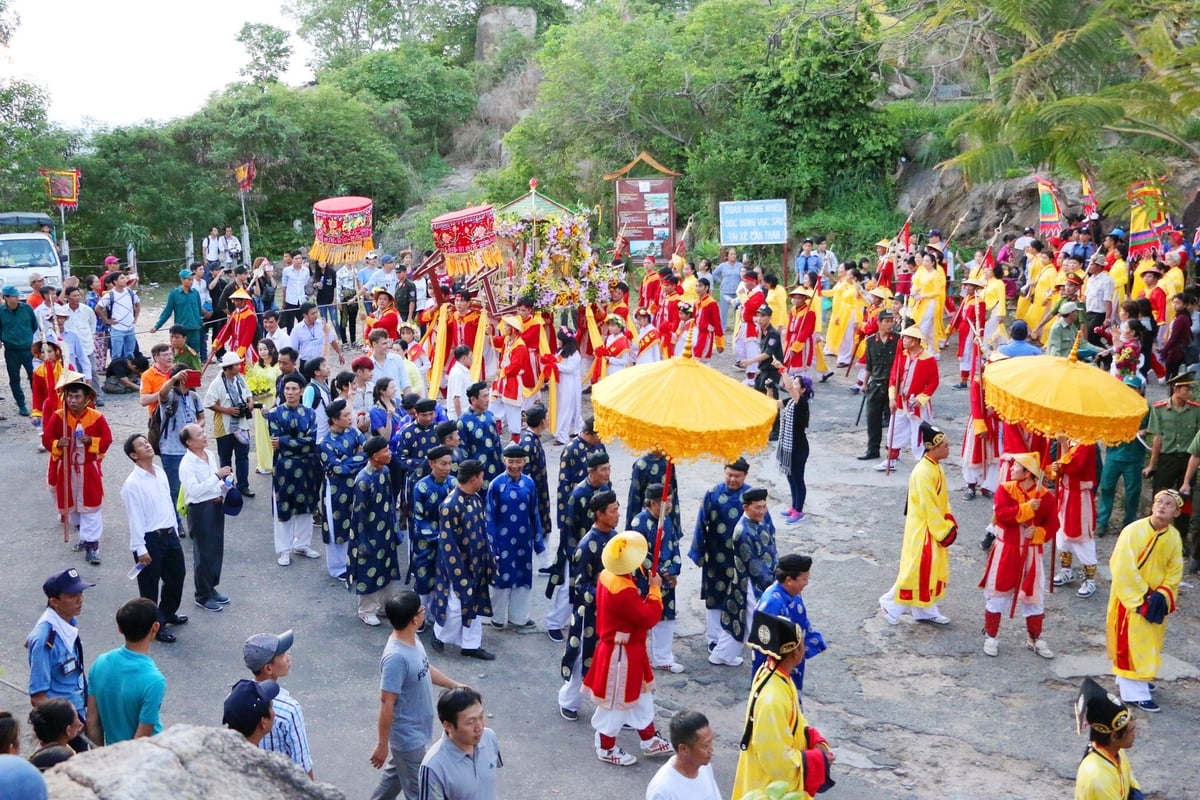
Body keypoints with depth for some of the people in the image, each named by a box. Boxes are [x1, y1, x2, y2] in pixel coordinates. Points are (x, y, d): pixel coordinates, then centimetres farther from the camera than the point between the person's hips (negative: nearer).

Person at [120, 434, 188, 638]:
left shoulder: (161, 473, 5)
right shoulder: (132, 484, -18)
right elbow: (135, 519, -18)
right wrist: (141, 549, -17)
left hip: (169, 534, 8)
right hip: (150, 539, -8)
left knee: (177, 574, 21)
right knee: (149, 585, 7)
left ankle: (167, 613, 43)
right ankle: (154, 626, 21)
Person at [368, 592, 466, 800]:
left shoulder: (413, 640, -4)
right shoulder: (396, 657, -33)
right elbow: (387, 704, -27)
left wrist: (454, 684, 21)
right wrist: (382, 744, -21)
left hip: (415, 730, 9)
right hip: (408, 736, -9)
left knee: (396, 773, 27)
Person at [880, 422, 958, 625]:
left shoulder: (936, 467, 6)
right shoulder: (923, 473, -24)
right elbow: (929, 507, -23)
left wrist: (949, 525, 6)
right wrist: (942, 532, -18)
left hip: (935, 528, 10)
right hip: (922, 529, -10)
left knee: (933, 570, 15)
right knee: (917, 570, -3)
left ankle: (926, 611, 26)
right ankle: (890, 604, 12)